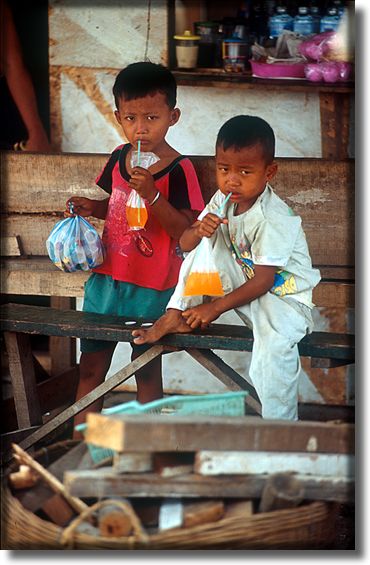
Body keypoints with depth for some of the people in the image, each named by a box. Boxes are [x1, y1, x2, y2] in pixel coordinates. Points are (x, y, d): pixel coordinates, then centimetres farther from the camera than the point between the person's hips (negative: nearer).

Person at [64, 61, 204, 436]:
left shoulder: (178, 170, -14)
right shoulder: (119, 158, 4)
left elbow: (186, 231, -20)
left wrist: (152, 194, -30)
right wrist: (89, 207, -1)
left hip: (151, 288, -6)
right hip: (106, 277, 6)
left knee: (147, 370, 6)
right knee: (90, 366, 11)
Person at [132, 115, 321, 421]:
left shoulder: (273, 220, -24)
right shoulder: (223, 201, -3)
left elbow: (263, 281, -24)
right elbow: (185, 244, -1)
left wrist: (216, 307, -21)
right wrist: (198, 230, -26)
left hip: (283, 295, -7)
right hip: (246, 286, 7)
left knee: (274, 345, -38)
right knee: (205, 242, -9)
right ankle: (176, 316, -4)